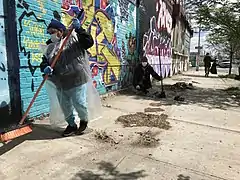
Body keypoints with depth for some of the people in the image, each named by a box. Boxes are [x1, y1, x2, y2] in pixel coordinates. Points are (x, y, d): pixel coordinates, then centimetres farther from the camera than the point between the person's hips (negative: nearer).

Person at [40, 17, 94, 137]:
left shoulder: (73, 37, 1)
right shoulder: (50, 47, 14)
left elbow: (89, 42, -12)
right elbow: (44, 62, 10)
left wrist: (79, 29, -21)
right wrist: (45, 68, -13)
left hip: (77, 79, -5)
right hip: (60, 83, 6)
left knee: (79, 103, 0)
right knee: (65, 106, 13)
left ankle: (84, 120, 31)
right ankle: (71, 125, 35)